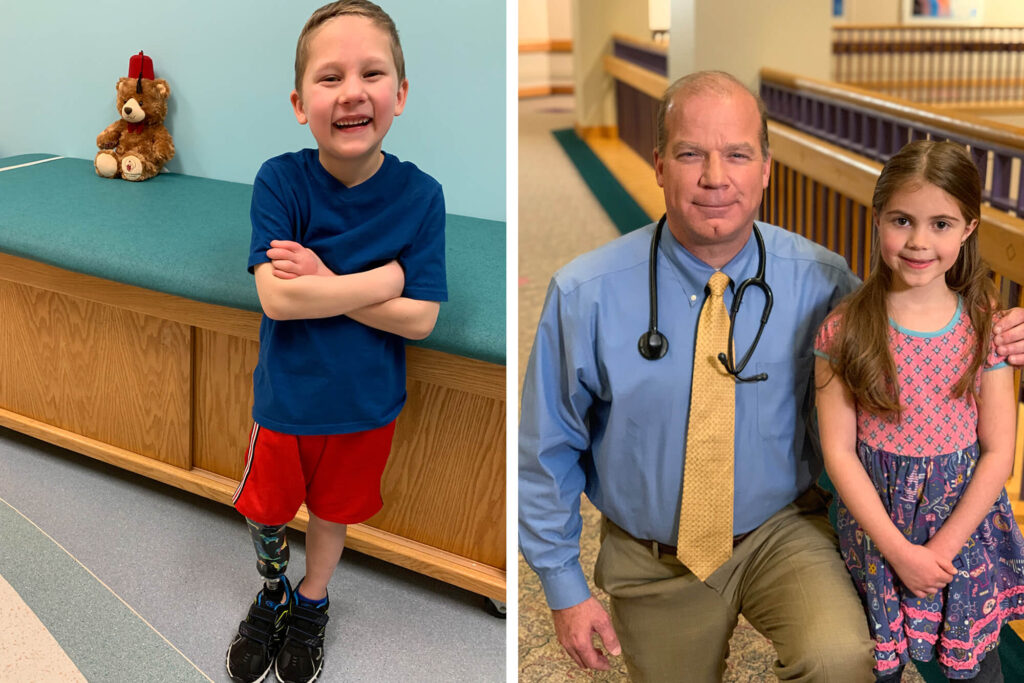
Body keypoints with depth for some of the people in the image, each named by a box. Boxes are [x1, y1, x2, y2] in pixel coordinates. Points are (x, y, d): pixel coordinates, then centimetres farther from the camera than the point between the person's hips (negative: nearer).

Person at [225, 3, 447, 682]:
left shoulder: (420, 195, -16)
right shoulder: (281, 181, -19)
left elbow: (420, 319, -17)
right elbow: (277, 299, -28)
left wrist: (326, 285, -26)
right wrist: (385, 277, -26)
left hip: (366, 408, 1)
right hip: (285, 398, -1)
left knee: (333, 511, 23)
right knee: (265, 509, 20)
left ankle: (311, 603, 51)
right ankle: (272, 592, 52)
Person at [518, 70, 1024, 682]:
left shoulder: (820, 282, -12)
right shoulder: (585, 296, -16)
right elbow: (547, 451, -6)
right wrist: (565, 586, -4)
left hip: (783, 533, 0)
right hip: (652, 559, 1)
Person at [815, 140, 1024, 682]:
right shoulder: (844, 331, -13)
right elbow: (839, 451, -12)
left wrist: (943, 547, -12)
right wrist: (899, 549, -15)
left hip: (966, 525, 1)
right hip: (876, 528, -1)